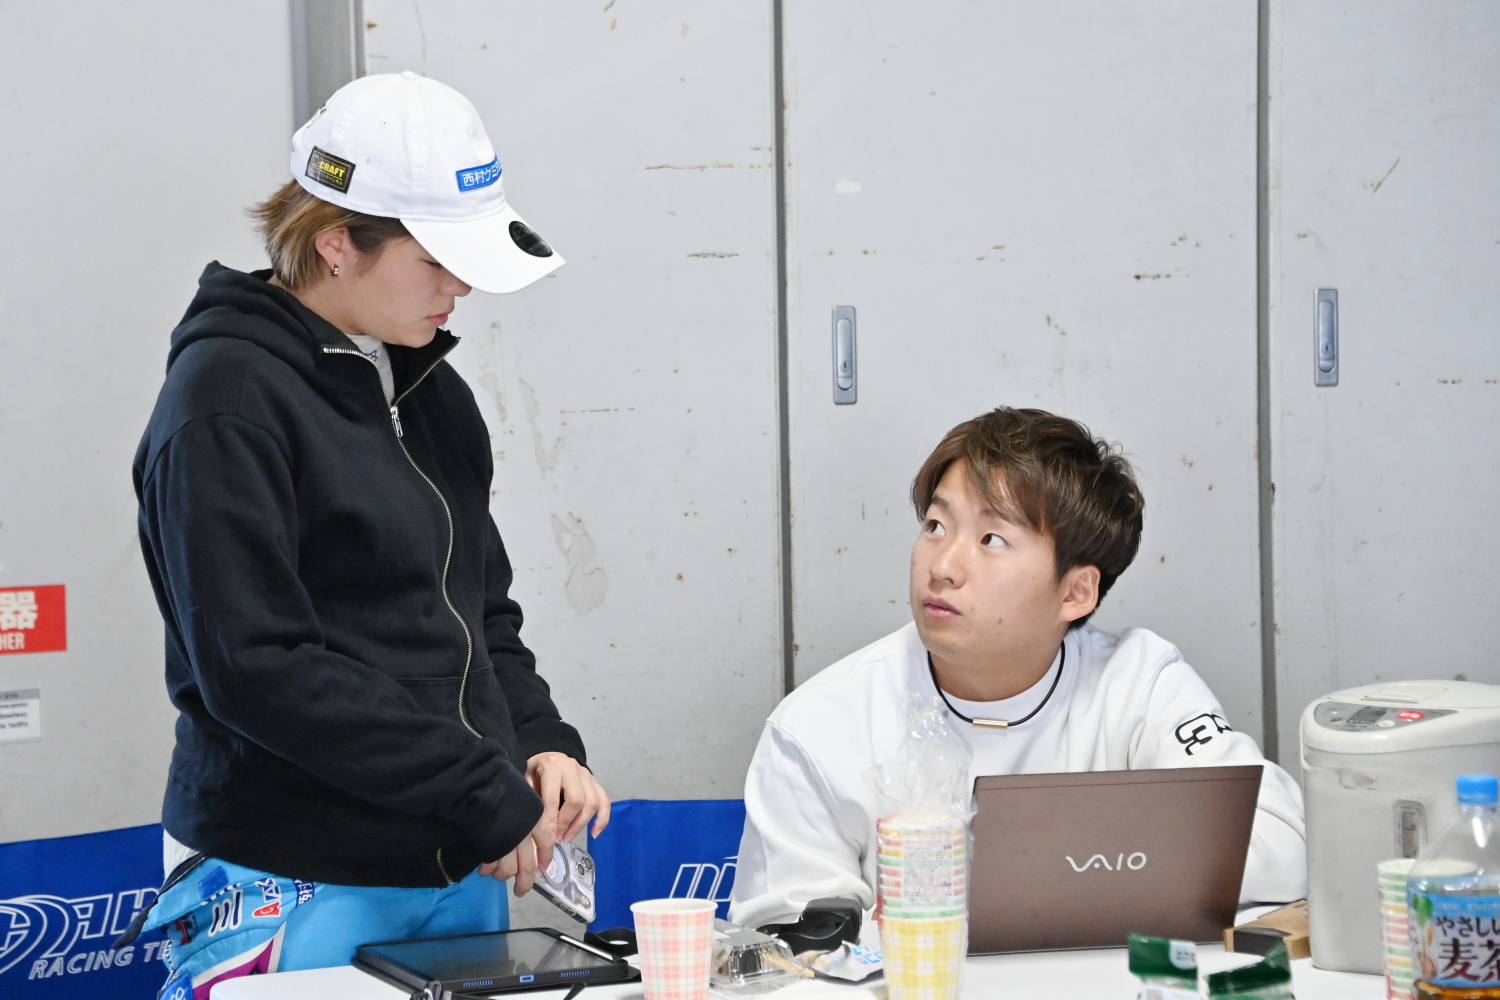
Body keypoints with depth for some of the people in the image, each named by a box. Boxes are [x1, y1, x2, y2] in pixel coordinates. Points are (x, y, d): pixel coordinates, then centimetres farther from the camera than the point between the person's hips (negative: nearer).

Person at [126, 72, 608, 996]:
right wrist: (484, 797, -18)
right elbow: (258, 667, -19)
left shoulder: (430, 390, 12)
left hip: (462, 877, 7)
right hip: (300, 891, -7)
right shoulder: (228, 400, -12)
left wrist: (541, 745, 1)